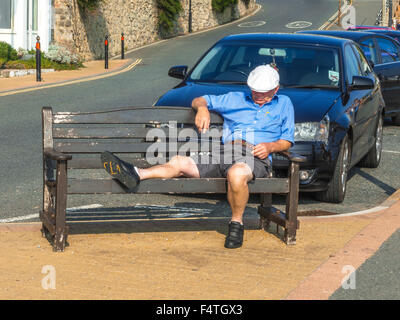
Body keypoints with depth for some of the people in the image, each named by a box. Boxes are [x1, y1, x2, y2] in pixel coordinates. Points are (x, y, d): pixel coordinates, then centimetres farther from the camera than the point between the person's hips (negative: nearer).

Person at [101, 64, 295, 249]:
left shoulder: (283, 104, 21)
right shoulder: (236, 99, 26)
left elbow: (287, 140, 18)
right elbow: (198, 101, 28)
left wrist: (270, 146, -5)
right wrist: (202, 108, 2)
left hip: (256, 158, -4)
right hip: (224, 152, 4)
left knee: (236, 173, -40)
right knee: (179, 163, -16)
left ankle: (236, 222, -24)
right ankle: (137, 175, -27)